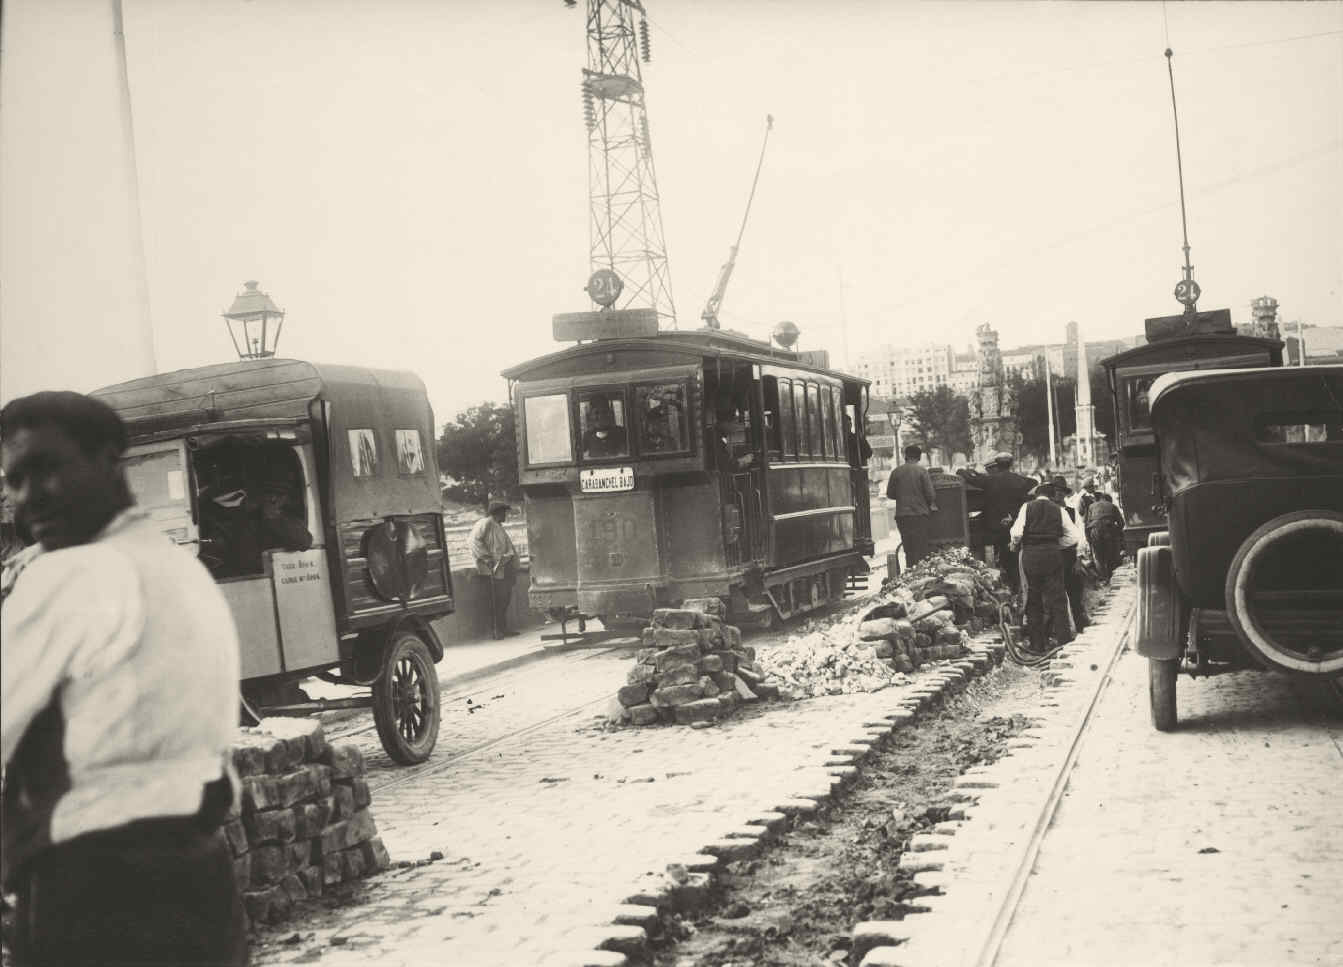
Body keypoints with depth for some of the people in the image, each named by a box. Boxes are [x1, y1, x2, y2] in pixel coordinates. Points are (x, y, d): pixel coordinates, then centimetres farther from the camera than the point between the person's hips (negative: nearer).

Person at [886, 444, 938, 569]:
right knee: (921, 549, 0)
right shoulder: (921, 471, -6)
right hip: (920, 513, -3)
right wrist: (932, 505, 13)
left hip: (901, 515, 3)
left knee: (908, 548, 11)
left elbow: (890, 494, 6)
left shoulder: (896, 472, 2)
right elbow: (930, 494, -7)